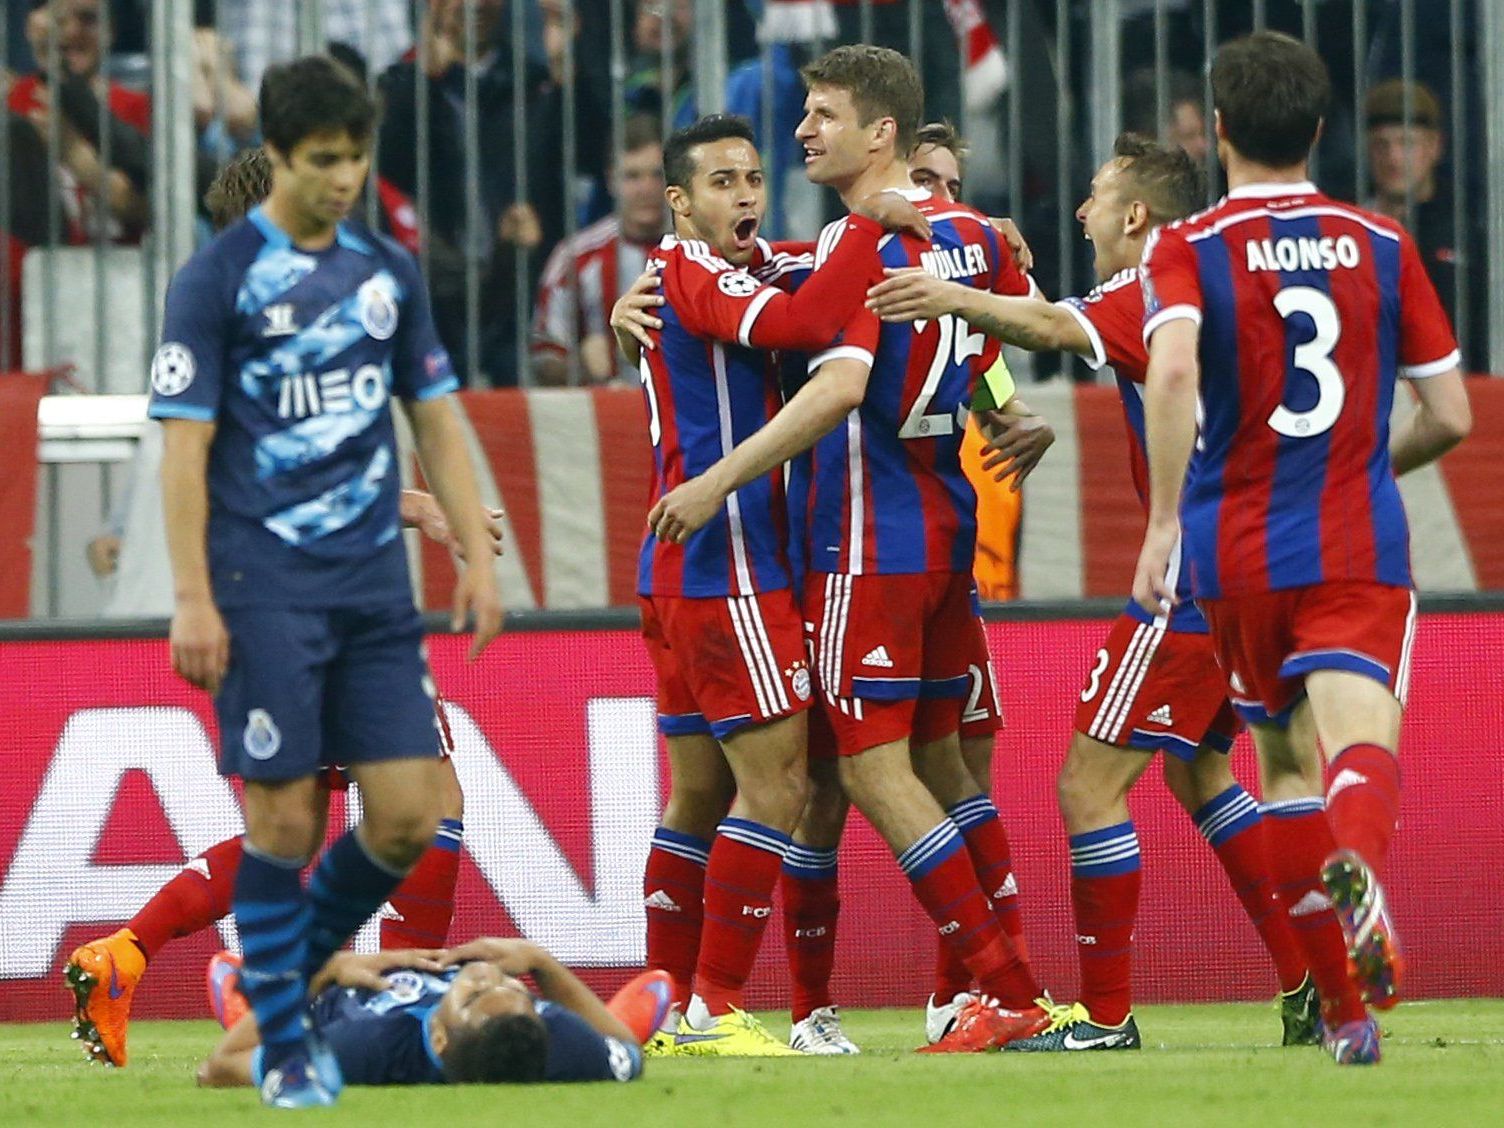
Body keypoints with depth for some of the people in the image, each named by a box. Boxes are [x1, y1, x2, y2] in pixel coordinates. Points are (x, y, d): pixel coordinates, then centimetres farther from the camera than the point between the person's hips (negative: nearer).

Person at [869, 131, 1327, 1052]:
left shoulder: (1153, 294, -13)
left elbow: (1054, 329, -33)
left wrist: (954, 297, -49)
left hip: (1193, 585, -10)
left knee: (1090, 785, -6)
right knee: (1197, 774, 23)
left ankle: (1106, 1017, -5)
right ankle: (1308, 985, 21)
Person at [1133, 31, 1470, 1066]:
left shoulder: (1187, 251, -1)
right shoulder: (1383, 245, 6)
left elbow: (1172, 370, -22)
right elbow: (1449, 416, 8)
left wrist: (1163, 519, -19)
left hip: (1238, 551, 0)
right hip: (1362, 549, 0)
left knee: (1286, 765, 17)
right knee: (1359, 740, -16)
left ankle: (1344, 1009, 19)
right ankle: (1358, 864, -53)